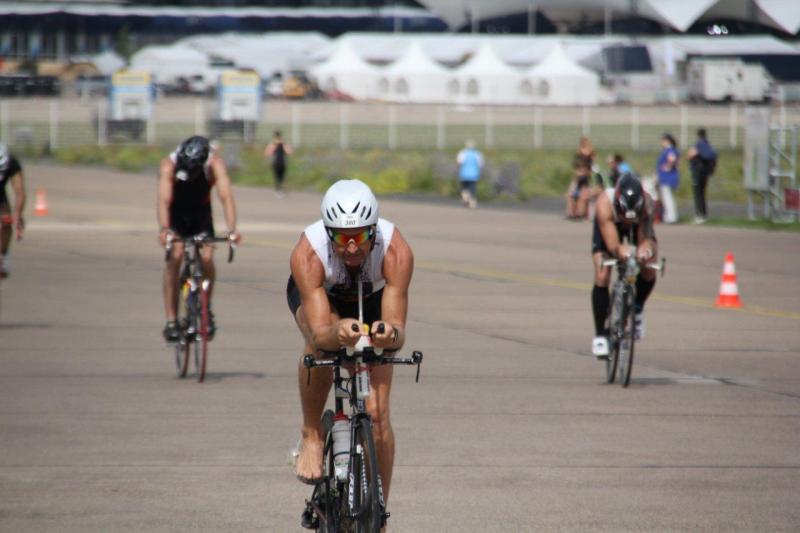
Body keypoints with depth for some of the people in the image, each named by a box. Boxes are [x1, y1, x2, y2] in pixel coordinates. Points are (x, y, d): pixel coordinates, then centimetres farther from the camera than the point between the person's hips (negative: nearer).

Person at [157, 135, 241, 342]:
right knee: (175, 255, -22)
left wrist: (232, 230, -55)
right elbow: (164, 199, -43)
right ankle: (171, 321, -19)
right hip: (176, 214, -1)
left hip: (201, 212, 1)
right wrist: (164, 229, -61)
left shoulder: (215, 165, -29)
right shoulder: (170, 165, -32)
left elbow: (226, 196, -40)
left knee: (207, 257, -18)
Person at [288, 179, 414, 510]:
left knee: (377, 413, -12)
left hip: (373, 301, 1)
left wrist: (390, 334, -65)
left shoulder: (396, 252, -38)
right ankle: (311, 434, -14)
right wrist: (337, 333, -68)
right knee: (321, 344, -38)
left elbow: (398, 333, -41)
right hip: (315, 296, -1)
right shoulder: (307, 255, -39)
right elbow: (320, 333, -45)